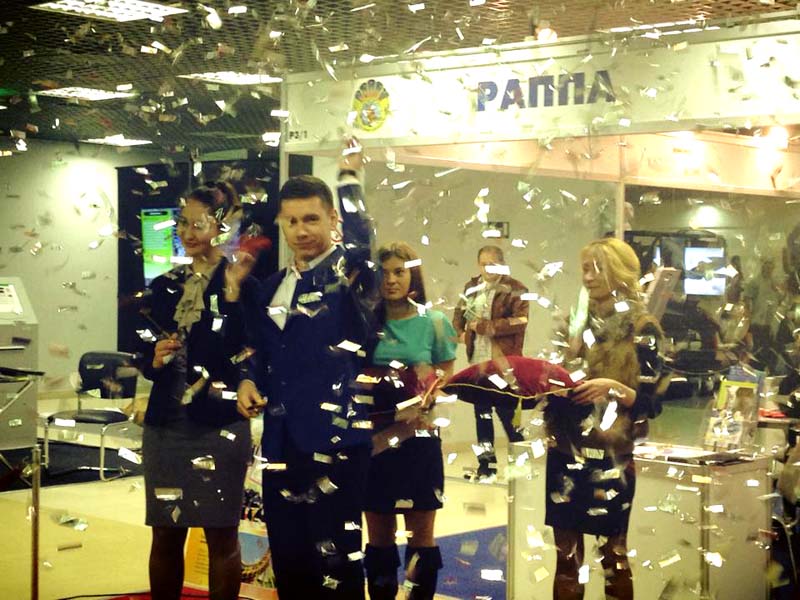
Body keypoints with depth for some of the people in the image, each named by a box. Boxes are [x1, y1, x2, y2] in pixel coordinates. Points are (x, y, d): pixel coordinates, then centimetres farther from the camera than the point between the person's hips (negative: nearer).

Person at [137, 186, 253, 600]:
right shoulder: (164, 287, 12)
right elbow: (145, 355, 15)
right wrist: (155, 360, -5)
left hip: (220, 425, -5)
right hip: (165, 424, 5)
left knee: (221, 535, 4)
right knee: (165, 534, 11)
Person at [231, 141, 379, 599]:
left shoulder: (351, 273, -4)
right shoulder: (270, 288, 14)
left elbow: (362, 239, -27)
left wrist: (349, 176, -20)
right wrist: (251, 382, 5)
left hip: (335, 437, -6)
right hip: (281, 441, 6)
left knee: (336, 559, -4)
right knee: (287, 556, 12)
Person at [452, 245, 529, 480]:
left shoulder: (514, 290, -7)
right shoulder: (471, 287, 11)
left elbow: (519, 321, -16)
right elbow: (459, 313, 20)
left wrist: (485, 326, -17)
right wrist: (460, 331, -1)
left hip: (503, 362, -6)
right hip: (478, 360, 6)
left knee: (506, 411, -3)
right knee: (481, 412, 12)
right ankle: (486, 462, 21)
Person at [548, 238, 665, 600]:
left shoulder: (641, 328, -4)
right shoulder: (581, 322, 12)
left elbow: (651, 402, -8)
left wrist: (612, 387, -23)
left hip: (610, 455, -5)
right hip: (566, 449, 5)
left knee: (614, 552, 1)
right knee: (566, 552, 7)